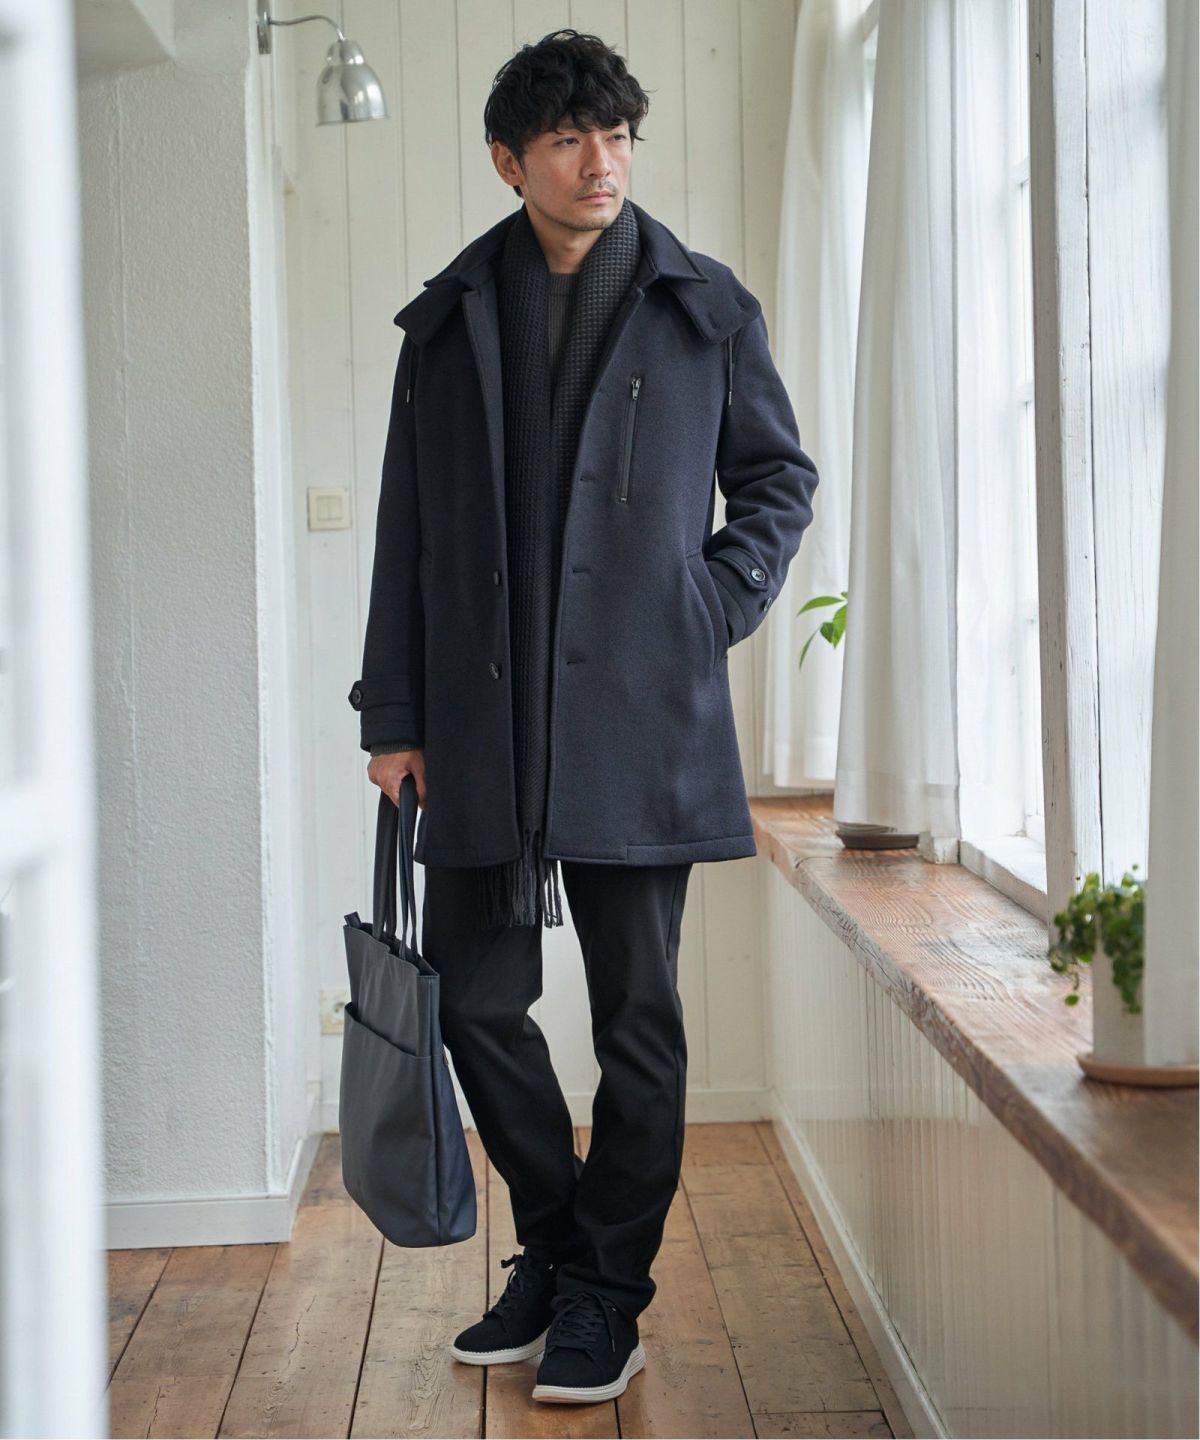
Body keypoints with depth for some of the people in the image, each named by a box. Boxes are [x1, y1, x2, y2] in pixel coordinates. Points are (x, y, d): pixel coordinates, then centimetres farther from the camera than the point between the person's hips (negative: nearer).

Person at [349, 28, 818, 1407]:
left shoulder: (705, 307, 5)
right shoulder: (450, 318, 10)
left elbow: (779, 476, 14)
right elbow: (407, 527, 10)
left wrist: (716, 607, -1)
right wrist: (394, 714, 6)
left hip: (640, 721, -2)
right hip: (482, 723, 2)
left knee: (636, 1017, 3)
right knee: (477, 1001, 7)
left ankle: (607, 1291, 18)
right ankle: (554, 1250, 27)